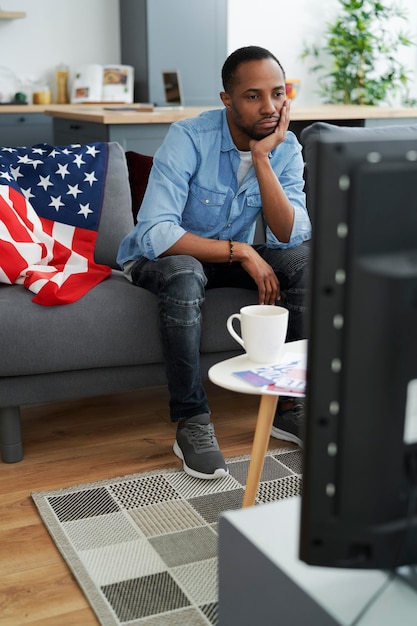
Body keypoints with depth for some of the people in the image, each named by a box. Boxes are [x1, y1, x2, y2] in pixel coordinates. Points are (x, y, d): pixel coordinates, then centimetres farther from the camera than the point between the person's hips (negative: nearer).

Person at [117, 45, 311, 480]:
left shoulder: (285, 148, -10)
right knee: (184, 275, -39)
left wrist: (261, 159, -29)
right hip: (157, 257, -4)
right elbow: (155, 234, -34)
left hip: (229, 257, 5)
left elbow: (289, 236, -22)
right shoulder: (188, 139, -25)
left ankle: (288, 404, -9)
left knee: (306, 260, -18)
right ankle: (191, 423, -26)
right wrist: (240, 252, -32)